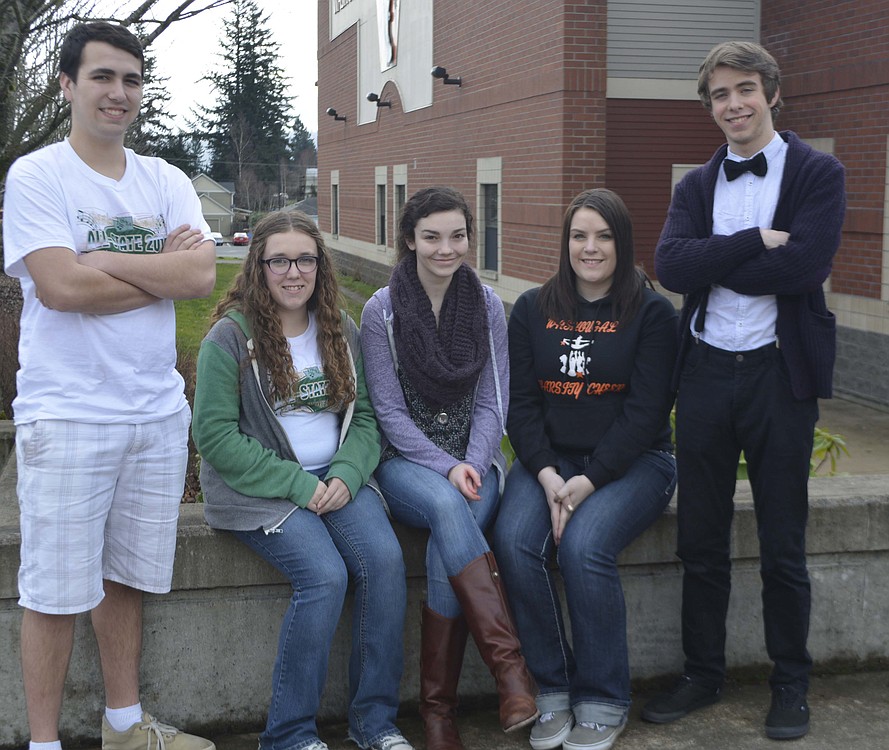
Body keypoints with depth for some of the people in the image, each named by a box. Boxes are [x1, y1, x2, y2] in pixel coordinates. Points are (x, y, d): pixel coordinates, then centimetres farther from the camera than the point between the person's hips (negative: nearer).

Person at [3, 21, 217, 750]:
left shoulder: (167, 182, 9)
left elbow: (203, 275, -6)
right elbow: (60, 286, -17)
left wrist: (101, 261, -13)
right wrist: (165, 271, -8)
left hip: (157, 411, 5)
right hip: (67, 414, -4)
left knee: (125, 577, 15)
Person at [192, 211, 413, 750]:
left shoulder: (341, 331, 10)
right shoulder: (231, 336, -6)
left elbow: (365, 417, 10)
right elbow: (215, 435, -10)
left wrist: (346, 475, -10)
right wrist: (297, 484, -15)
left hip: (336, 478, 4)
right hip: (258, 490, -4)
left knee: (386, 559, -22)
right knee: (326, 575, -27)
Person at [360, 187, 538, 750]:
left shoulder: (488, 306, 4)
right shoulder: (382, 311, -3)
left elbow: (493, 402, 4)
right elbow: (389, 410, -5)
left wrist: (472, 464, -13)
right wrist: (446, 468, -17)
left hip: (473, 458, 2)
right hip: (406, 461, -1)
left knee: (448, 545, -29)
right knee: (447, 507, -36)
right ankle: (511, 666, -36)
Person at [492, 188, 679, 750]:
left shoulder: (652, 313, 0)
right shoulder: (533, 310, 11)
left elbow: (645, 410, -8)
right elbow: (521, 400, 4)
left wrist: (589, 481, -18)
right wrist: (545, 474, -13)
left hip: (632, 461, -3)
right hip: (549, 457, 3)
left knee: (584, 546, -31)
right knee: (515, 542, -27)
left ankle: (603, 703, -12)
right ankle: (554, 690, -10)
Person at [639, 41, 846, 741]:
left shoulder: (818, 175, -2)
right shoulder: (697, 186, 10)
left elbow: (803, 266, -19)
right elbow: (671, 266, -8)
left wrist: (711, 262, -11)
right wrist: (755, 241, -16)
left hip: (779, 374, -4)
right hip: (705, 373, 4)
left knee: (783, 548, 7)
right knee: (701, 544, 12)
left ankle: (791, 684, 24)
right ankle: (704, 674, 27)